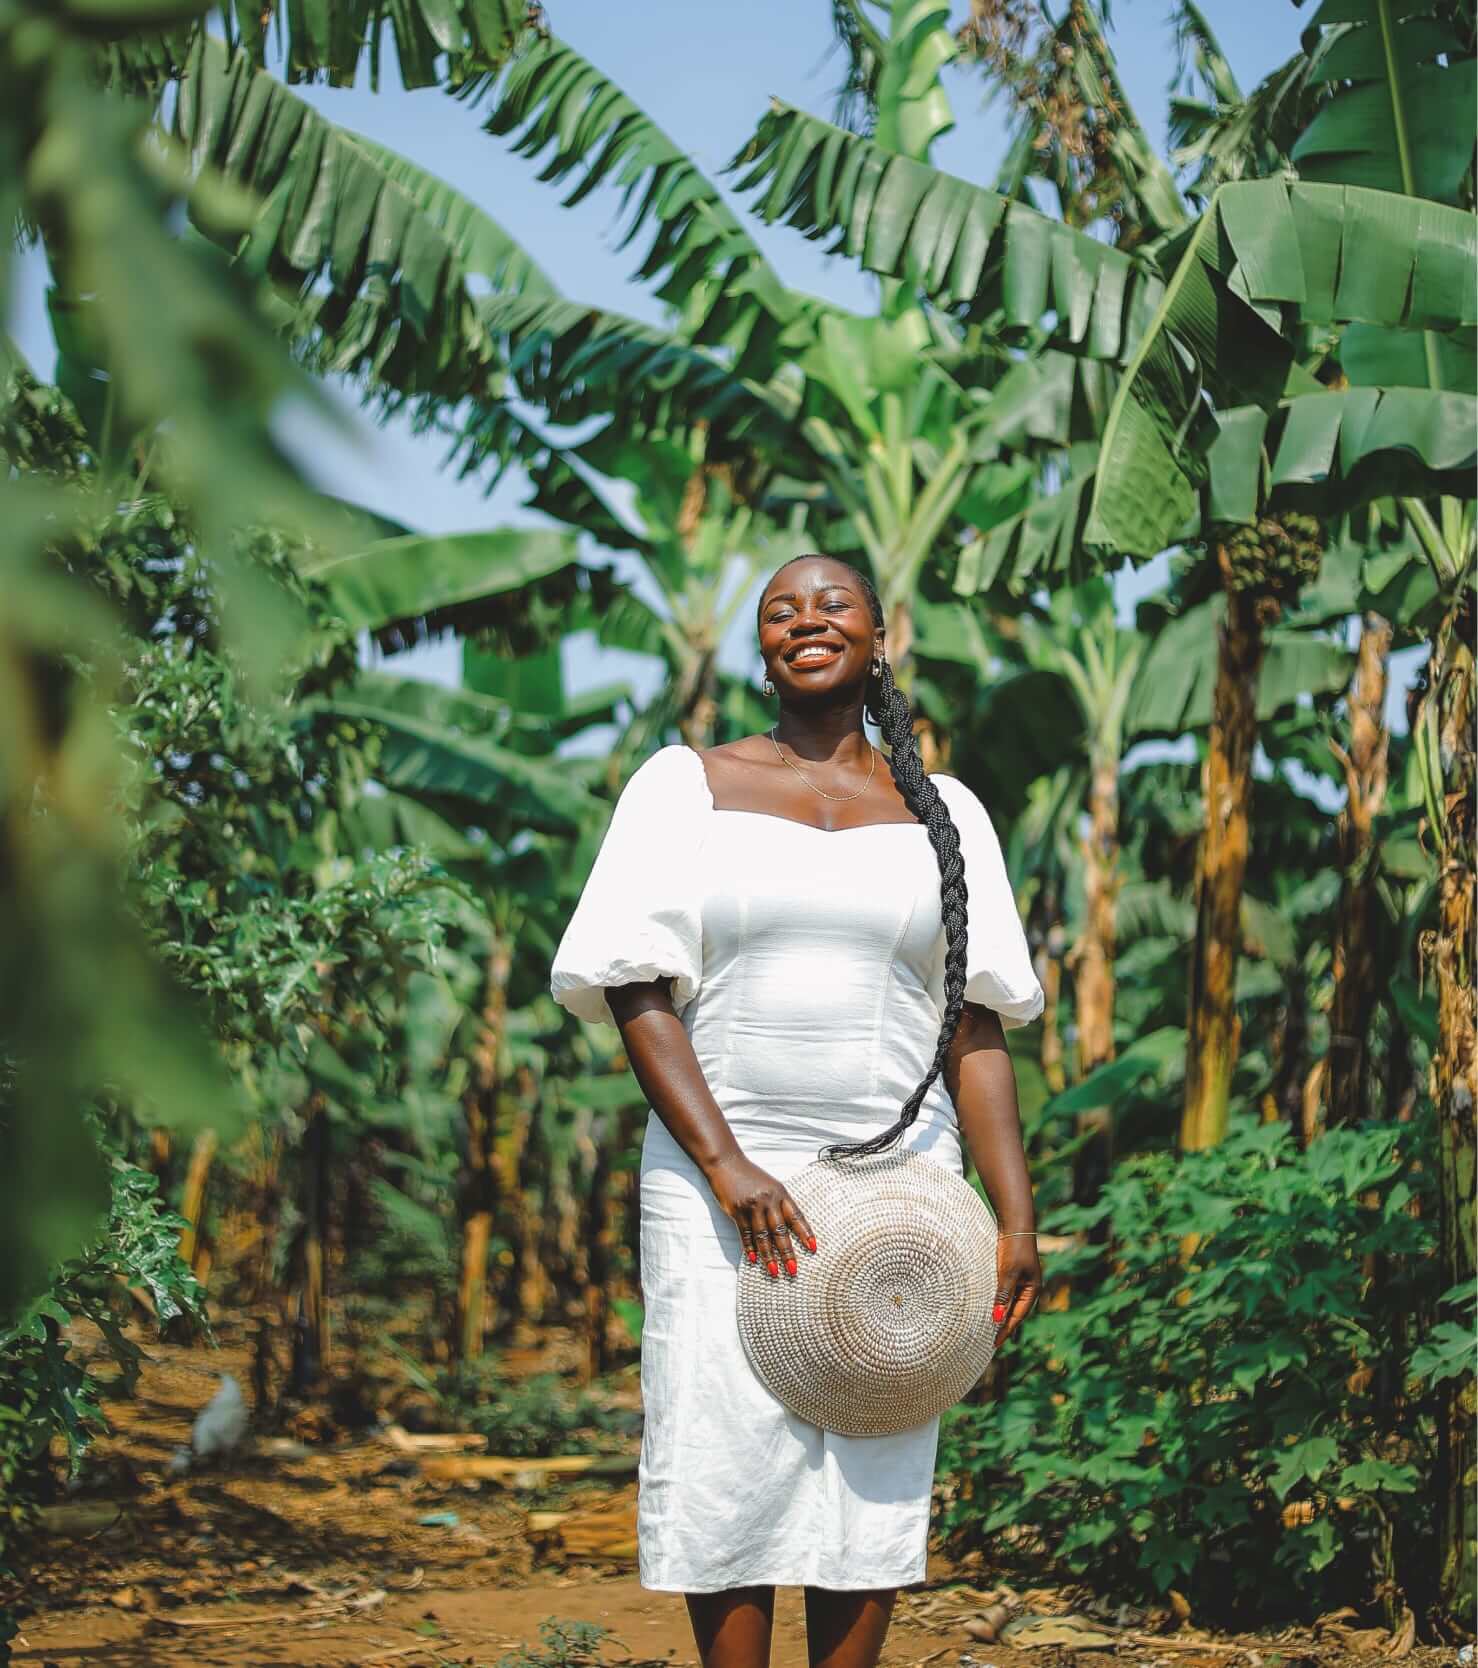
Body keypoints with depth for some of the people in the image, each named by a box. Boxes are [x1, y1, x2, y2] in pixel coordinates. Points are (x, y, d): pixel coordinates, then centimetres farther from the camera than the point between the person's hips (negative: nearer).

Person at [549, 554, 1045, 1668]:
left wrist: (1016, 1219, -3)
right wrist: (725, 1167, -13)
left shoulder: (942, 813, 12)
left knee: (877, 1471, 1)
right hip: (723, 1180, -1)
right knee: (728, 1460, -5)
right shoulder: (688, 784, 7)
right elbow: (637, 989, -1)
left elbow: (976, 1028, 8)